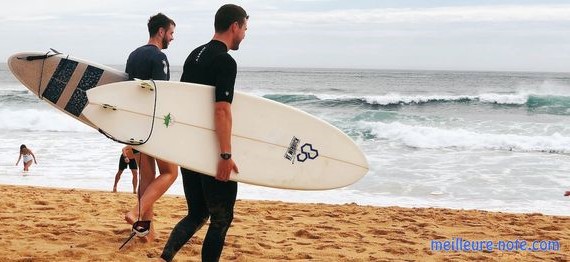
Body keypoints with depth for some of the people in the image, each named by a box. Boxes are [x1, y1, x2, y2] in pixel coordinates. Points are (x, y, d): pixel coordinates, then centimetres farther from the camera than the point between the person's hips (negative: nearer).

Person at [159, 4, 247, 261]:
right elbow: (221, 109, -23)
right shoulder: (225, 61, -15)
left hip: (187, 147, 8)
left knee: (197, 213, 16)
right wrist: (226, 155, -23)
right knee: (221, 219, 5)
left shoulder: (195, 55, 12)